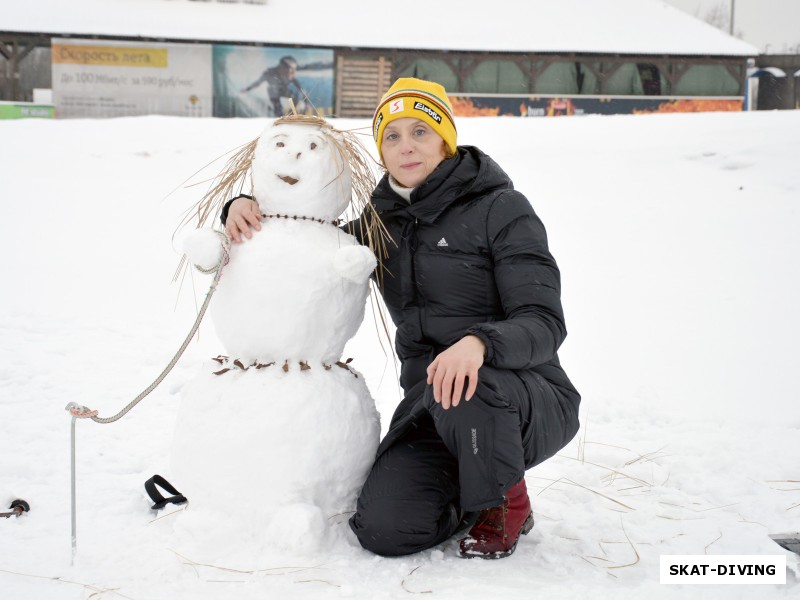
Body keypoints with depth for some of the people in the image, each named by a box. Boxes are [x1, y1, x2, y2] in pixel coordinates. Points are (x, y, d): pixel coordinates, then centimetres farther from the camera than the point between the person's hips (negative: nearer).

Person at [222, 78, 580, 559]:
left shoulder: (502, 209, -7)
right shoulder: (382, 222, 10)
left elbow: (544, 323, -17)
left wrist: (479, 343, -38)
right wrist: (245, 212, 3)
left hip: (531, 403, -4)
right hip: (431, 405, 4)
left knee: (463, 391, -38)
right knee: (384, 528, -18)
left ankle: (508, 502, -6)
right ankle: (473, 490, 14)